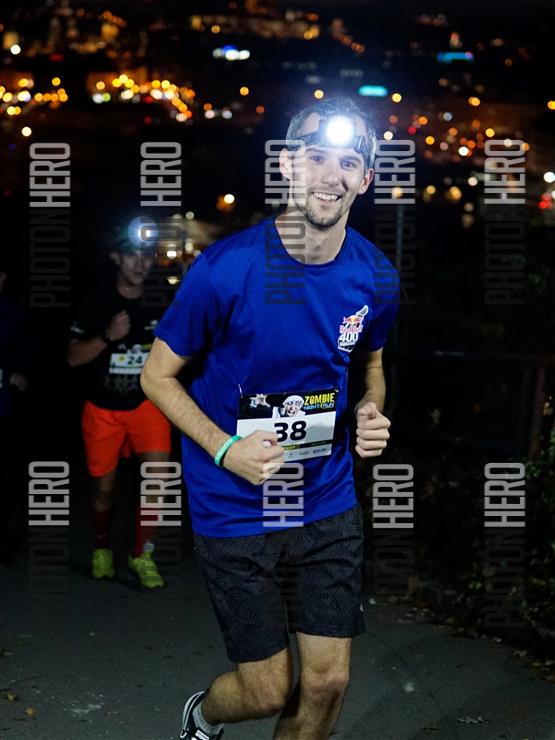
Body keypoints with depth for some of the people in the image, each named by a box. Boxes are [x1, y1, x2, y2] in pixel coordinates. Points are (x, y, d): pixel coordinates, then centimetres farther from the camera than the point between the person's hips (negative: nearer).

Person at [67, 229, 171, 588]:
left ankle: (143, 554, -7)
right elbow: (73, 357, -9)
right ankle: (102, 548, 36)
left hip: (146, 402, 1)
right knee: (104, 487, 9)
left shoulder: (159, 306, 2)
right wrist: (108, 336, -24)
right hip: (103, 407, -1)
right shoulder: (95, 304, -6)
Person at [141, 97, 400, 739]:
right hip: (235, 509, -4)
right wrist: (225, 449, -21)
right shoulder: (226, 269, -18)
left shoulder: (375, 278, -4)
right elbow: (157, 375, -7)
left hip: (328, 501, 4)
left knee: (328, 683, 8)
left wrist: (371, 415, -6)